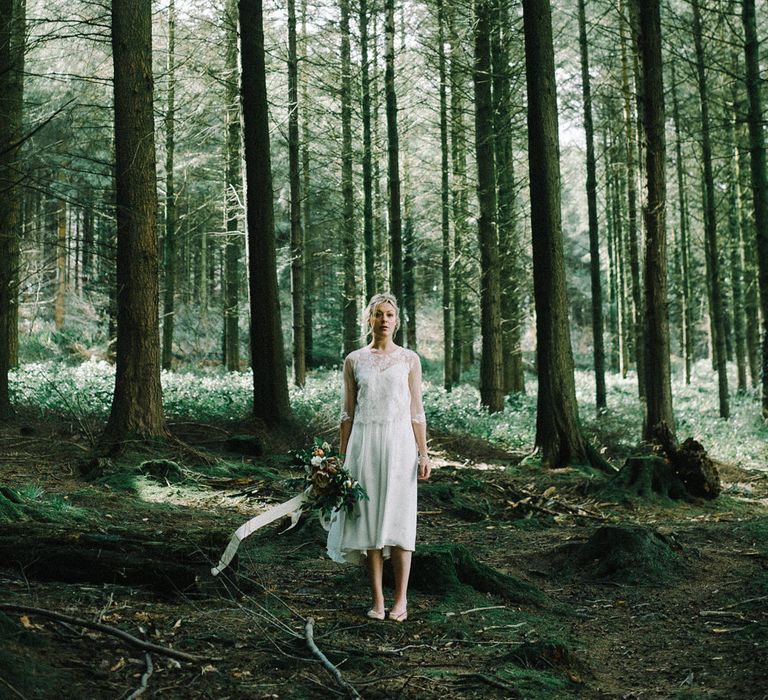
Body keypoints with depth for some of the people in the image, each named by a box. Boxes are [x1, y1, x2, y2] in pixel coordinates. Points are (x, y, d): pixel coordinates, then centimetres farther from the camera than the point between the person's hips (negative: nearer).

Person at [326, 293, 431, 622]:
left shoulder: (409, 359, 5)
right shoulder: (354, 361, 7)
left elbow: (417, 411, 5)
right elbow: (348, 413, 9)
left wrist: (423, 453, -2)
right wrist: (343, 457, 6)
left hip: (399, 442, -1)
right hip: (365, 443, 1)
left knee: (399, 519, -2)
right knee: (370, 519, 2)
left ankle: (400, 599, 6)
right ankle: (377, 599, 10)